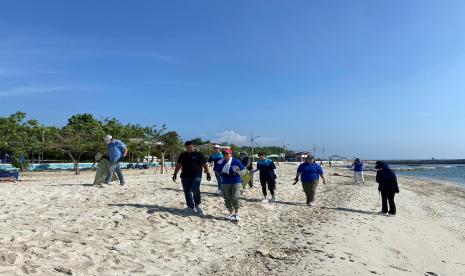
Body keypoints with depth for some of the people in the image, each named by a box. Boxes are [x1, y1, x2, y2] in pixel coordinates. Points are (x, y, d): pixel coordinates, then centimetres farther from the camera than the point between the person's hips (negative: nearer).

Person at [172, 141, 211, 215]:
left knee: (195, 191, -17)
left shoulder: (199, 155, 3)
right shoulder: (183, 155, 12)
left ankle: (198, 205, -1)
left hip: (196, 176, -4)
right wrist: (175, 174, 13)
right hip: (185, 177, 4)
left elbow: (204, 165, 5)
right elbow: (178, 165, 16)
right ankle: (191, 207, 18)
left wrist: (208, 173, 0)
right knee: (187, 192, 6)